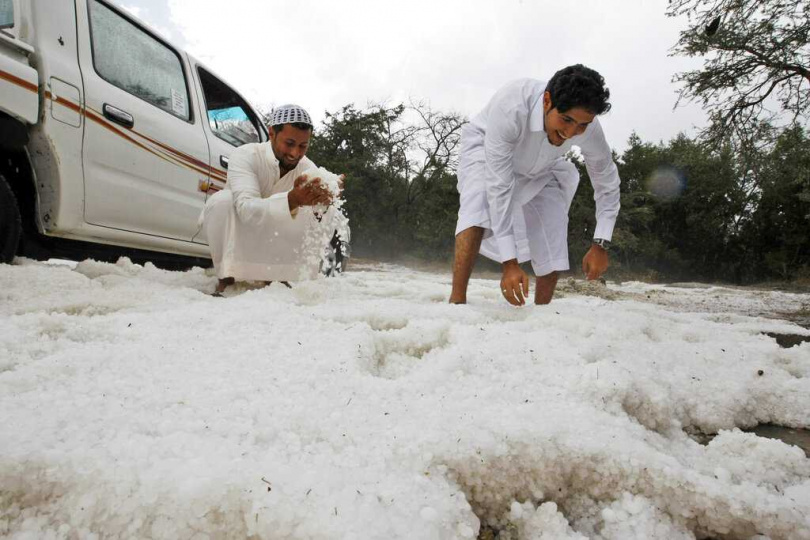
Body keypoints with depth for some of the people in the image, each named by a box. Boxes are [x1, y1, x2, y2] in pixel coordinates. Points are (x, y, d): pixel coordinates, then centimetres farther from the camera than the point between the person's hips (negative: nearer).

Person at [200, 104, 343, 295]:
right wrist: (292, 199, -58)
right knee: (222, 200, -34)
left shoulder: (308, 168, -14)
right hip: (237, 233, -3)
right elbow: (247, 209, -42)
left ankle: (277, 277, -3)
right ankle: (226, 279, -16)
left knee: (333, 217, -13)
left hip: (271, 243, 4)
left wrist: (322, 207, -48)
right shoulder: (246, 155, -24)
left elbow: (320, 231, -24)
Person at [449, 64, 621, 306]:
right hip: (485, 149, -4)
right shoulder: (511, 107, -43)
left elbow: (607, 183, -12)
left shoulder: (589, 128, -29)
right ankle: (457, 300, -32)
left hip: (538, 168, 4)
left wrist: (600, 244, -21)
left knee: (553, 244, -7)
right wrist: (509, 263, -44)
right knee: (479, 208, -34)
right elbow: (498, 187, -43)